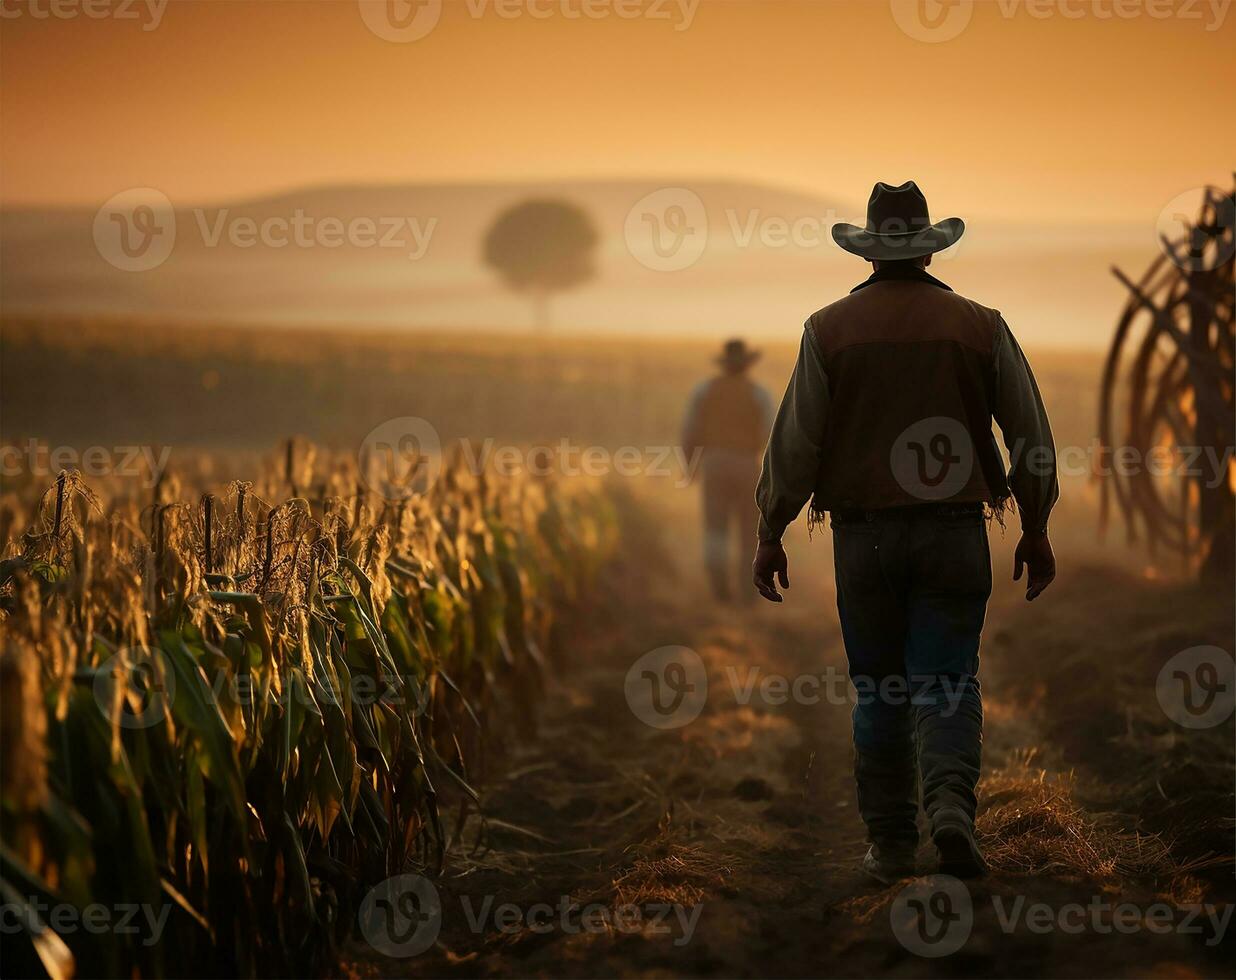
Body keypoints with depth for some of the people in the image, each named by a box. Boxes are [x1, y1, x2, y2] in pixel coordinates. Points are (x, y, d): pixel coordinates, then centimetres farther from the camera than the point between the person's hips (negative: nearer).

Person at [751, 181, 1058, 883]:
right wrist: (1036, 529, 14)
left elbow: (796, 439, -3)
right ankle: (951, 801, -22)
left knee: (878, 693, 9)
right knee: (947, 684, 2)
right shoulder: (980, 326, 2)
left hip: (864, 535, 0)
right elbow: (1032, 432, 5)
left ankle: (892, 842, 11)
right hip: (954, 533, 0)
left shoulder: (830, 329, -1)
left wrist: (771, 533, 5)